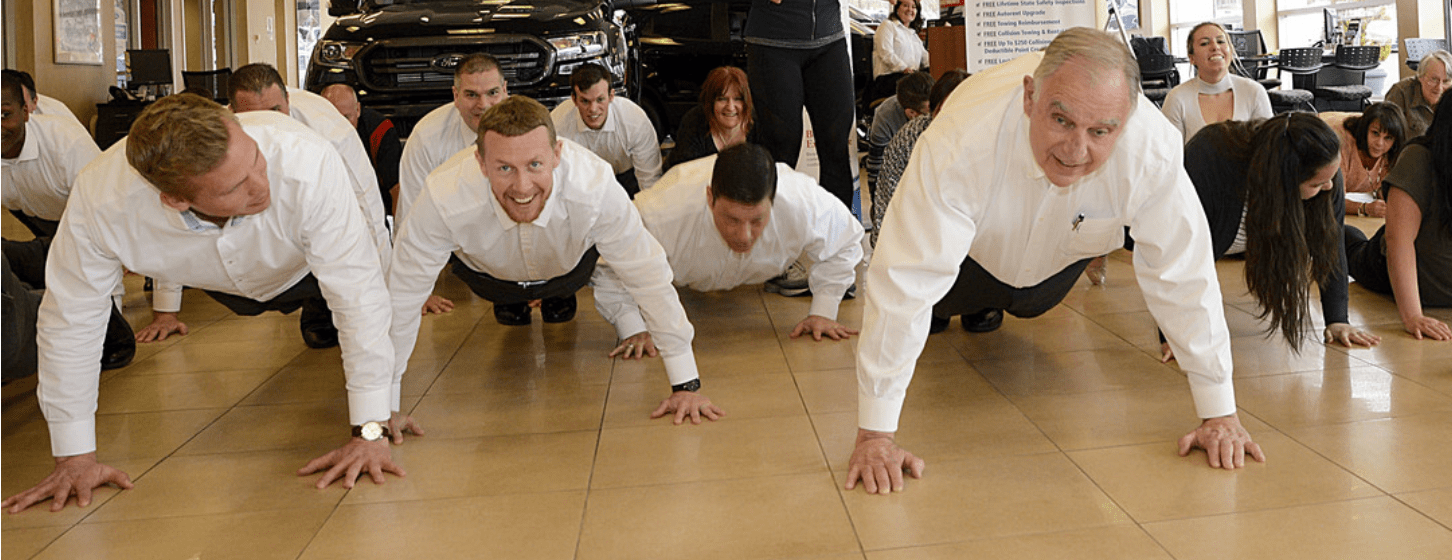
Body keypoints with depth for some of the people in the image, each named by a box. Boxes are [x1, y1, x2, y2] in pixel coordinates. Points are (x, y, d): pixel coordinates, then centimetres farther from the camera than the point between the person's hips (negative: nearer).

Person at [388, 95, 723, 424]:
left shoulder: (595, 188, -44)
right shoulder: (444, 199, -43)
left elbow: (651, 281, -33)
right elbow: (402, 296, -30)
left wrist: (687, 386, -31)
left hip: (568, 267, 0)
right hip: (490, 274, 0)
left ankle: (559, 299, 21)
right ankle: (509, 304, 21)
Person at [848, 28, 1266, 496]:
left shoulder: (1153, 151, -43)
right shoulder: (962, 141, -49)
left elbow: (1183, 278, -32)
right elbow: (905, 282, -48)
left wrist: (1220, 416, -28)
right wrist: (875, 435, -48)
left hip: (1061, 254, 2)